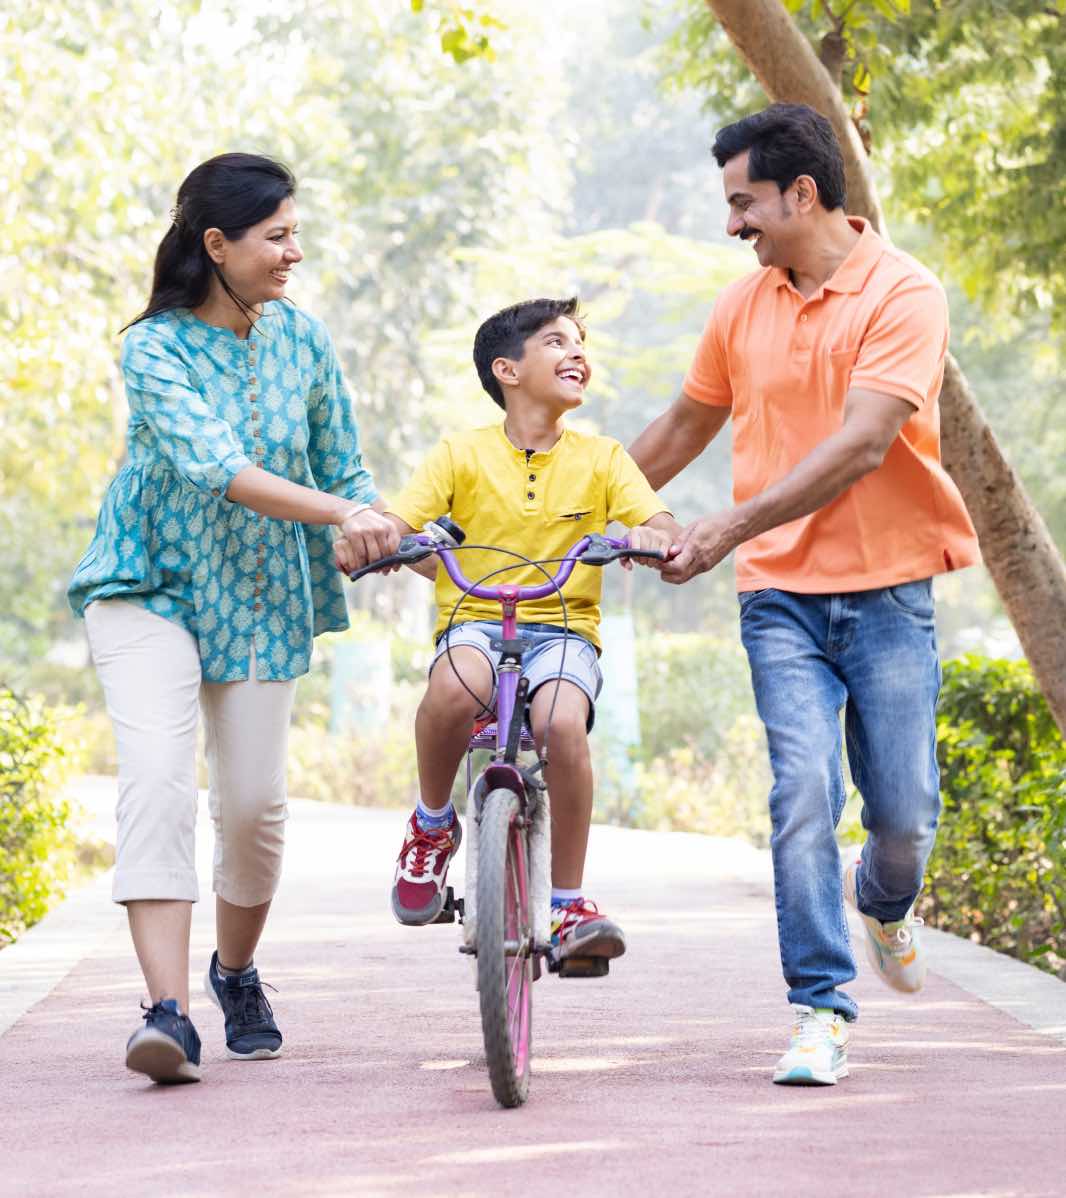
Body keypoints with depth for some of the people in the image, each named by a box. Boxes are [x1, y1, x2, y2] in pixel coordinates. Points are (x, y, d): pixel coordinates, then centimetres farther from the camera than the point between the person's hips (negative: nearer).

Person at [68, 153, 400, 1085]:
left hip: (260, 596, 4)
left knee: (254, 801, 3)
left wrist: (389, 536, -11)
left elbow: (341, 464, 7)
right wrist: (339, 513, -40)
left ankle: (237, 972, 30)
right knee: (157, 782, -20)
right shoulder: (157, 348, -15)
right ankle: (170, 1011, -24)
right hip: (151, 587, -4)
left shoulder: (301, 339, 0)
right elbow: (215, 467, -29)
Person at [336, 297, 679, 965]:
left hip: (563, 628, 1)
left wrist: (652, 535, -26)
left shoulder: (601, 459, 9)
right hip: (475, 621, -1)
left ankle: (570, 905, -19)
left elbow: (659, 521, -2)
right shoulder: (462, 455, 4)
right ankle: (433, 824, -8)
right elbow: (395, 525, -2)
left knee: (562, 721, -33)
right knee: (455, 686, -37)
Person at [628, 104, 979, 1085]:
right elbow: (687, 424, 23)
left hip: (885, 587, -3)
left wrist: (733, 525, -24)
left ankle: (884, 901, 35)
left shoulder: (903, 295, -9)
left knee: (904, 810, 0)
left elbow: (860, 446, -19)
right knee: (803, 790, -12)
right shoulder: (743, 306, 8)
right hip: (781, 593, 3)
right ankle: (822, 1012, -6)